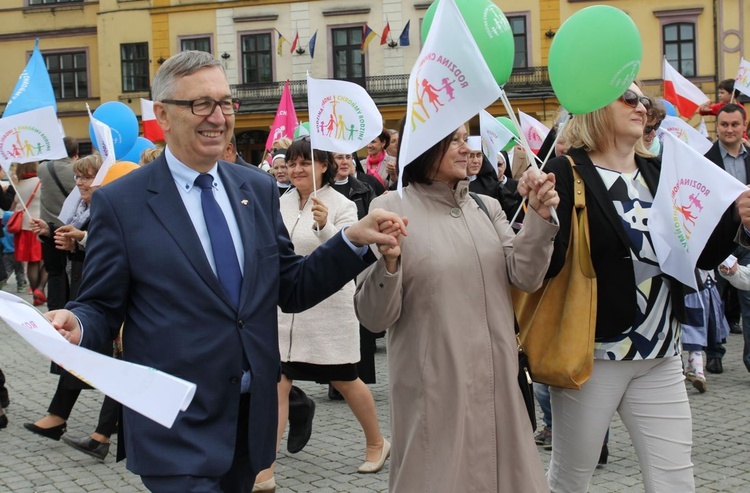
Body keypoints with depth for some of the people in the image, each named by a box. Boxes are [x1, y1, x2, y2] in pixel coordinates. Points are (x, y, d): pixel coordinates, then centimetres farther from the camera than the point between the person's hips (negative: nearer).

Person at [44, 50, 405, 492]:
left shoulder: (259, 189, 7)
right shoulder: (120, 203, -6)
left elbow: (292, 290, 8)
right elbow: (102, 308, -3)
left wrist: (354, 239, -4)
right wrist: (76, 326, -25)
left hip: (253, 418, 5)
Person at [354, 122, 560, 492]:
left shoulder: (486, 207, 10)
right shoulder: (392, 209, -6)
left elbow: (525, 277, 0)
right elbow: (374, 318, -9)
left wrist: (539, 218, -12)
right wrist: (388, 262, -26)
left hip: (496, 382, 5)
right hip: (433, 389, -5)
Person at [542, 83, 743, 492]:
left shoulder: (659, 174, 10)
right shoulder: (568, 174, -8)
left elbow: (705, 255, 9)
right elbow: (549, 263, -17)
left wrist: (736, 213, -8)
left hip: (661, 356, 5)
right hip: (592, 353, -5)